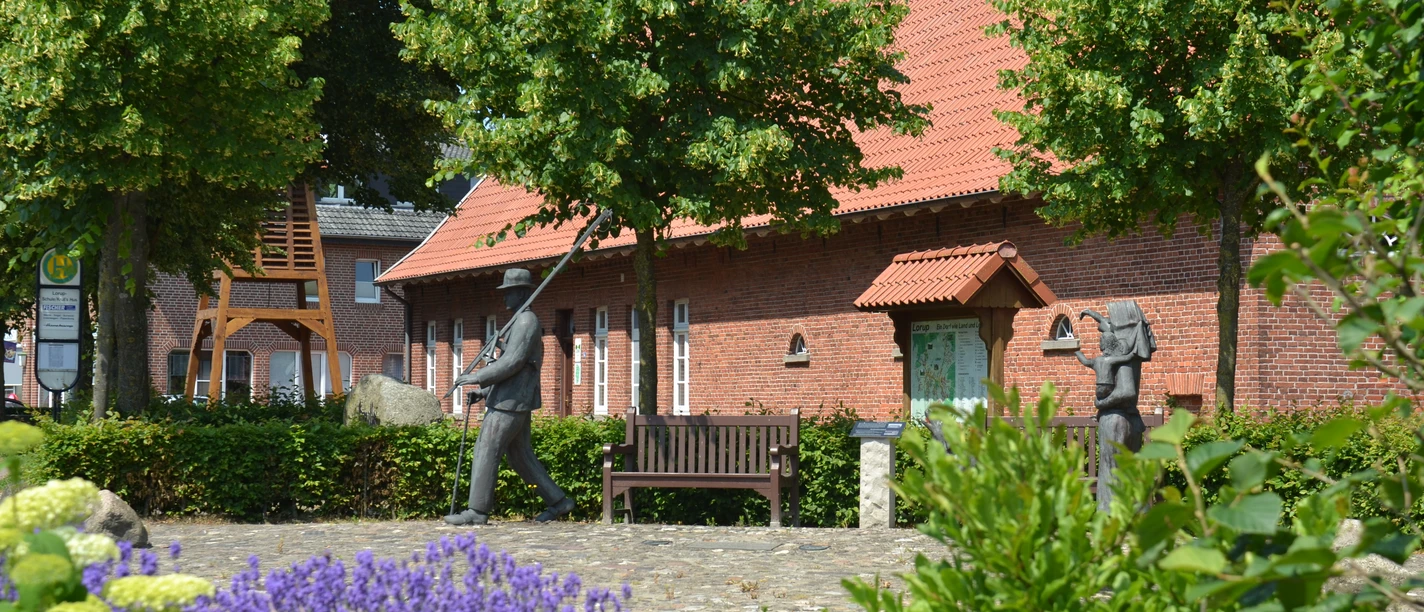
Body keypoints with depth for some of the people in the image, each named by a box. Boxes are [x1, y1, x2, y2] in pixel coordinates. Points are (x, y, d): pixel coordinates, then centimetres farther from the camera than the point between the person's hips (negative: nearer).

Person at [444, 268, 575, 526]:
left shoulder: (526, 322, -13)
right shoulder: (520, 322, 20)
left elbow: (512, 363, -21)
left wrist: (476, 378, -15)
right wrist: (484, 391, 17)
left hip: (511, 402, -10)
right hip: (515, 401, 10)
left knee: (486, 452, -7)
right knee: (521, 457, 13)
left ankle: (477, 511, -4)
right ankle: (558, 501, 15)